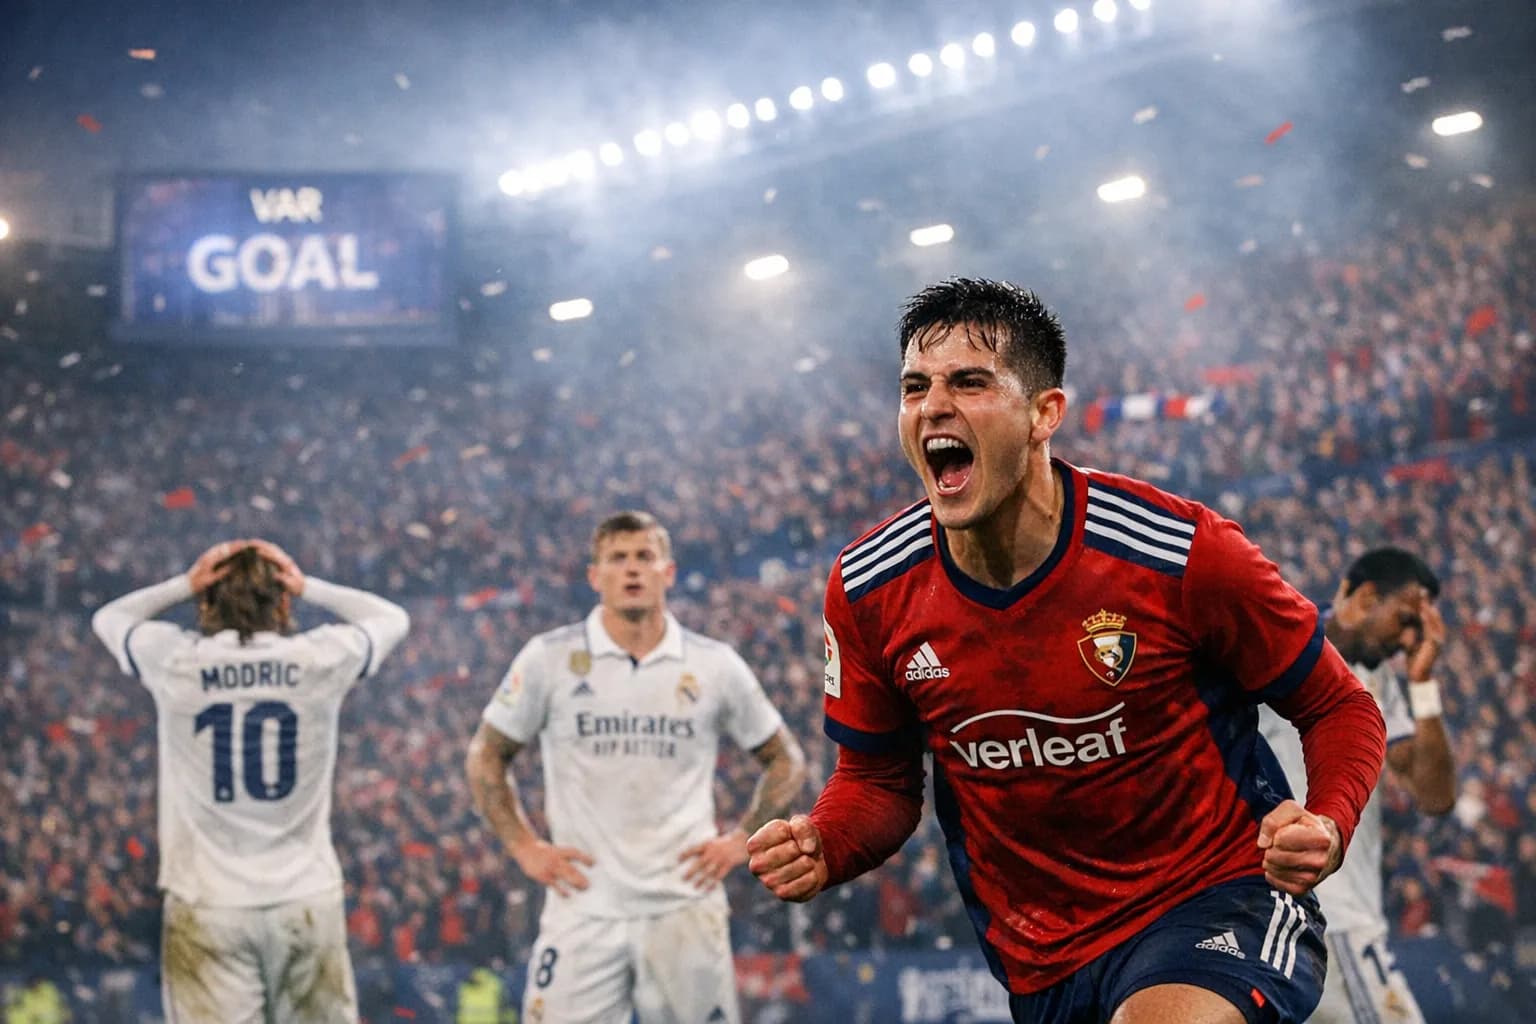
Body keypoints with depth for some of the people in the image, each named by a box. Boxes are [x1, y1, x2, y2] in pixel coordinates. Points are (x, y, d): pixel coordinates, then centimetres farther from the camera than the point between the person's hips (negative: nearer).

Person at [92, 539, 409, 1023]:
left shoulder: (174, 661, -4)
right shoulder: (320, 660, -4)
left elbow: (107, 618, 18)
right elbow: (393, 619, 17)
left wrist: (184, 584, 8)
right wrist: (308, 586, 9)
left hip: (207, 905, -1)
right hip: (307, 899, 1)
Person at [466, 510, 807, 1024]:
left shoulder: (715, 666, 4)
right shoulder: (549, 658, 1)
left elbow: (785, 761, 16)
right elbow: (485, 759, 11)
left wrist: (741, 839, 4)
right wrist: (524, 847, 2)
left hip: (684, 908, 1)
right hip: (583, 908, -1)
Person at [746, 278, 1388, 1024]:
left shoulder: (1180, 556, -16)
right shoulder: (868, 592, -5)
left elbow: (1339, 706, -4)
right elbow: (878, 778, 9)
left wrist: (1326, 826, -24)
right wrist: (821, 849, -13)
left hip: (1216, 898, -4)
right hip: (1041, 964, 4)